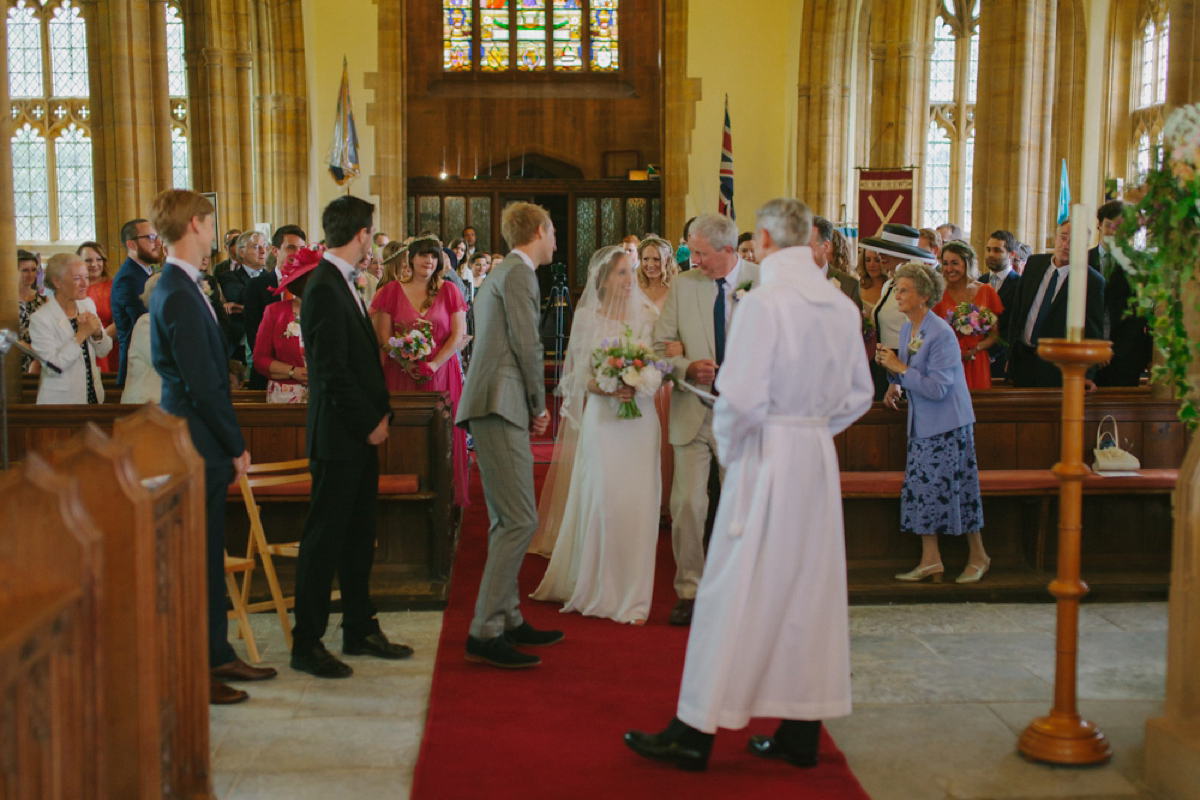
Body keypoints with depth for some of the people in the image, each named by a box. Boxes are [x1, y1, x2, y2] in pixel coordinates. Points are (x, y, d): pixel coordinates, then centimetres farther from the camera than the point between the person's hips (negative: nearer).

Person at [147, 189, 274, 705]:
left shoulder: (178, 287, 14)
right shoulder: (179, 295, -18)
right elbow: (202, 383, -20)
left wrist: (230, 441, 15)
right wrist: (235, 445, -13)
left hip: (202, 446, 10)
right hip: (198, 446, -10)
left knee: (209, 555, 16)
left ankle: (216, 655, 26)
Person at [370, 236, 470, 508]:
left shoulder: (449, 291, 7)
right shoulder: (392, 291, 7)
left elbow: (459, 333, 0)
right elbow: (383, 336, 3)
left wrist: (434, 365, -12)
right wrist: (407, 364, -12)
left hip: (441, 373, 0)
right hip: (401, 374, 0)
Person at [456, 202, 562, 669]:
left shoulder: (502, 272, 24)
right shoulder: (518, 272, -7)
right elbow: (527, 345, -13)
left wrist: (531, 406, 17)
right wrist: (539, 405, -1)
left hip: (490, 407, 11)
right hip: (500, 406, -11)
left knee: (506, 521, 13)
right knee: (519, 520, -12)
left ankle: (508, 620, 20)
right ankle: (485, 633, -12)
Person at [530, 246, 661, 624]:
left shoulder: (647, 316, 9)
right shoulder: (587, 318, 3)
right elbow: (579, 375, 1)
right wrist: (605, 387, -17)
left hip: (640, 419, 2)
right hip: (602, 418, -2)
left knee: (637, 503, -2)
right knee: (601, 502, -2)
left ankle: (630, 596, 8)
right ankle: (597, 589, 16)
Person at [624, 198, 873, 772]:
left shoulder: (764, 303, -15)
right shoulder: (842, 306, 7)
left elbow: (741, 397, -19)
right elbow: (859, 394, 14)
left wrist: (728, 446, -3)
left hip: (766, 458, -7)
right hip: (819, 457, 7)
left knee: (735, 593, -1)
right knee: (810, 590, 12)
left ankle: (694, 735, 8)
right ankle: (802, 733, 21)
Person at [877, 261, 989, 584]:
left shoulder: (941, 334, -19)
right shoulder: (907, 330, 7)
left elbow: (937, 387, -23)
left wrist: (900, 368, -20)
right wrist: (897, 385, 4)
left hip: (948, 424, -8)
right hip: (922, 424, 8)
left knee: (956, 488, 0)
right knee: (922, 488, 6)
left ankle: (978, 555, 17)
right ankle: (930, 560, 13)